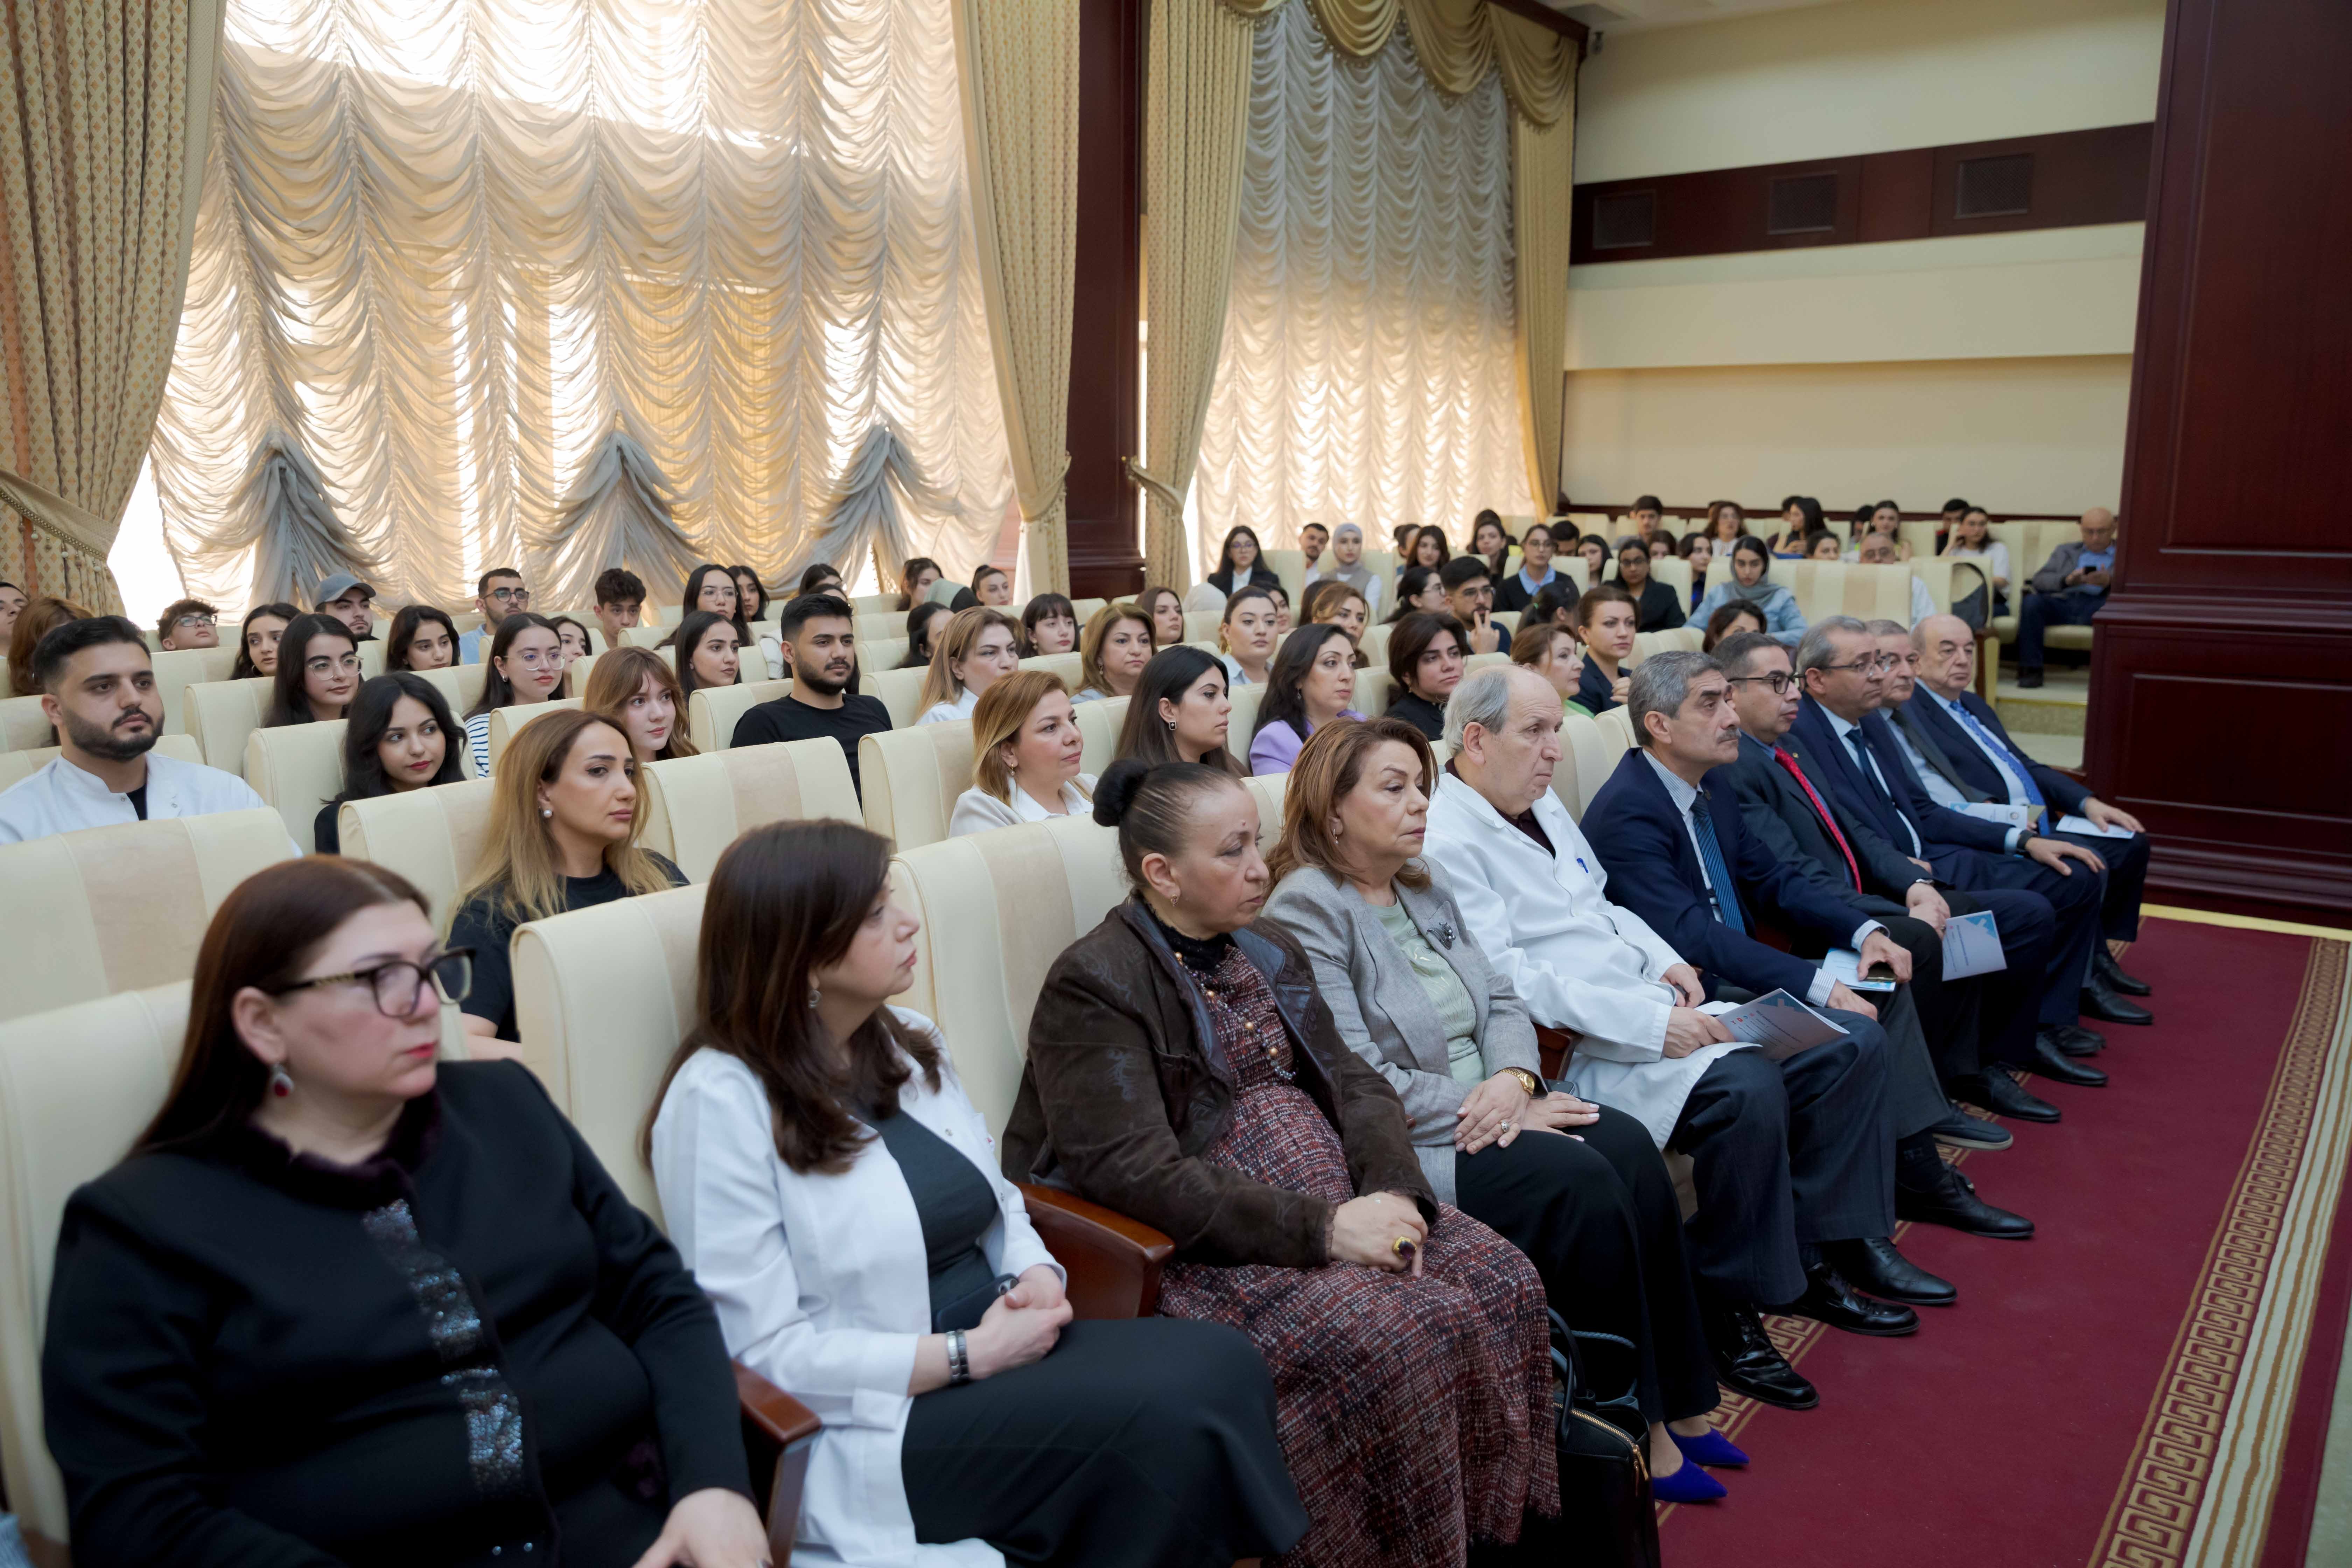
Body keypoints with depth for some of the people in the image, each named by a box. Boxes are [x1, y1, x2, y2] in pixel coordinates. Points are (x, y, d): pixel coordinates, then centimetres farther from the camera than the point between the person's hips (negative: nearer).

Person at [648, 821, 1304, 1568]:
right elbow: (763, 1351, -17)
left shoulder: (911, 1042, 8)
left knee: (1223, 1364, -17)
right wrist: (971, 1354, -17)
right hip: (867, 1421, -7)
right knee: (1162, 1418, -25)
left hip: (995, 1348, 7)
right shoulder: (722, 1099, -15)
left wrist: (1038, 1274, -6)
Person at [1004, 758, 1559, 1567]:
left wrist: (1397, 1192, -13)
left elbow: (1354, 1083, 9)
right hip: (1205, 1238, -8)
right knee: (1394, 1335, -26)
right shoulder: (1094, 984, -13)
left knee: (1503, 1280, -9)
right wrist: (1321, 1228, -25)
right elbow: (1135, 1171, -22)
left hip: (1340, 1198, 8)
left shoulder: (1270, 952, 13)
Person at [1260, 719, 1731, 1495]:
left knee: (1629, 1147, -14)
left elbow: (1501, 999, 12)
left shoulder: (1427, 884, 14)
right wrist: (1488, 1111, -16)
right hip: (1406, 1141, -8)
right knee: (1578, 1181, -23)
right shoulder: (1305, 910, -13)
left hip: (1484, 1102, 8)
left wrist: (1513, 1079, -10)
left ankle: (1675, 1402, -4)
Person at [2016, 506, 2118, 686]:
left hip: (2098, 604, -2)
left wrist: (2110, 582, -19)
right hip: (2063, 602, 2)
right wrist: (2067, 580, -9)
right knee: (2031, 601, -30)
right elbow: (2039, 580, 12)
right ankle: (2031, 670, -28)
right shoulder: (2066, 550, 29)